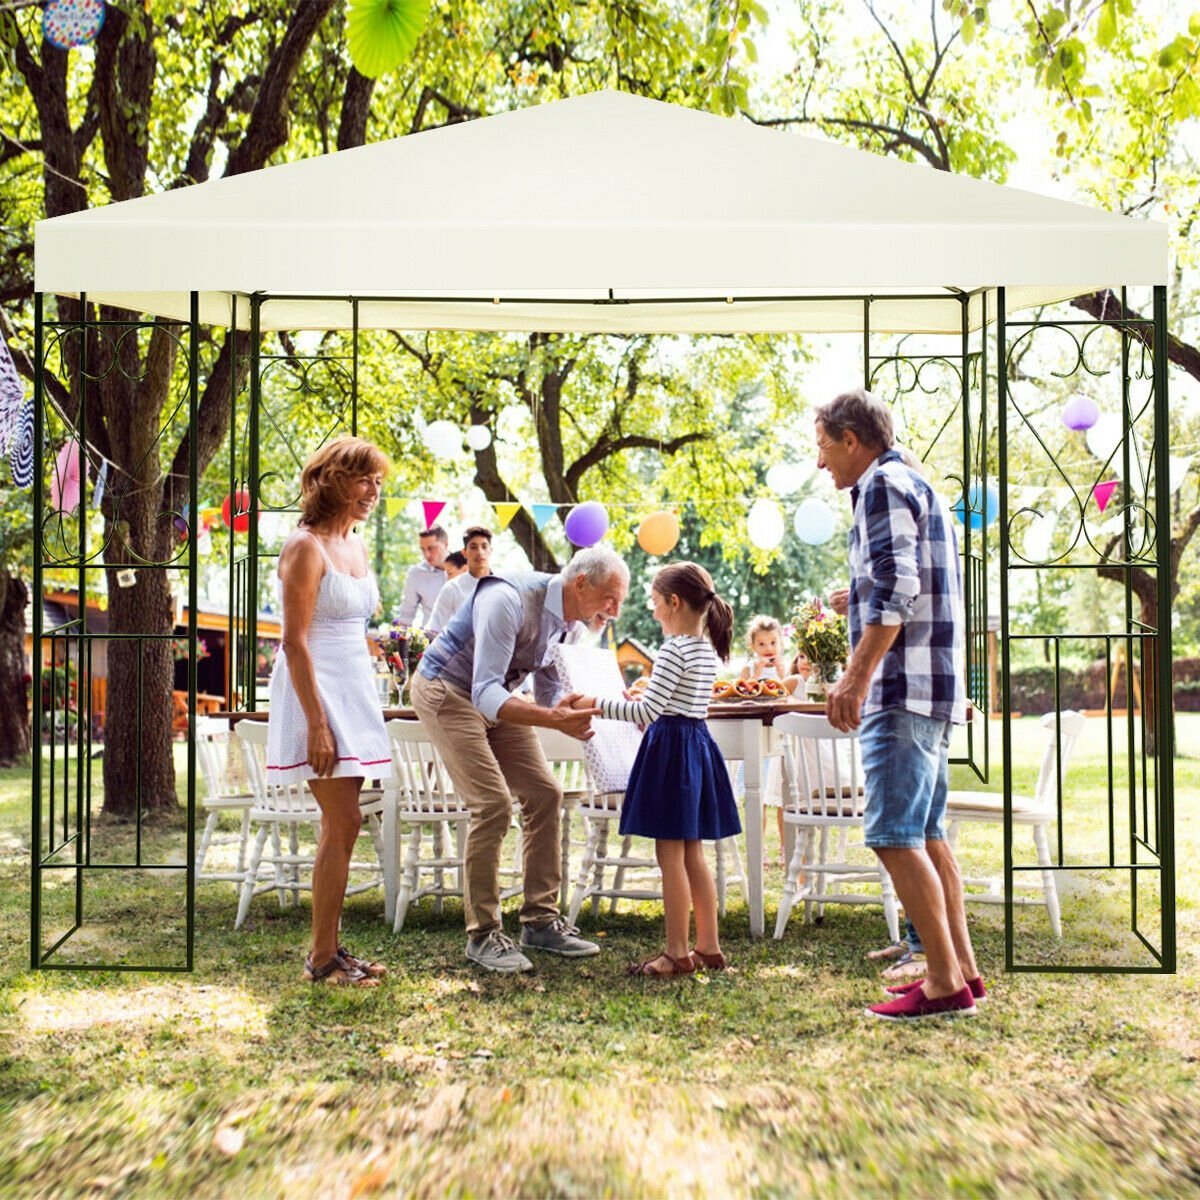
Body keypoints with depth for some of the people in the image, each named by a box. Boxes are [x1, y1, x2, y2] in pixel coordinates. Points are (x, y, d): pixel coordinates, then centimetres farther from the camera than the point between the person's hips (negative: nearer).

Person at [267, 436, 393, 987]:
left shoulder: (355, 545, 14)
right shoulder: (306, 547, -12)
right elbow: (295, 642, -17)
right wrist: (317, 723, -21)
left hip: (353, 690, 9)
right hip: (317, 692, -8)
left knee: (340, 826, 10)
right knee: (343, 823, -8)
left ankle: (328, 948, 18)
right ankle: (322, 959, 1)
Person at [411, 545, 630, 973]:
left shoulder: (574, 624, -6)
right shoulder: (509, 602, -32)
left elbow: (550, 692, 4)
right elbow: (485, 695, -37)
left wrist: (571, 714, -18)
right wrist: (552, 718, -50)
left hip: (493, 696, 8)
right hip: (448, 692, -8)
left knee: (544, 793, 1)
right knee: (493, 803, -18)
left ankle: (540, 921, 11)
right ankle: (482, 934, -6)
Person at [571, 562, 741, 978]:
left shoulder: (674, 651, -16)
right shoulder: (708, 650, 11)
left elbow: (647, 712, -22)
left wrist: (596, 705, -18)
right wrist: (644, 700, 27)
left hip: (670, 747, -9)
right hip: (698, 744, 9)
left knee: (670, 856, -2)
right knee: (692, 854, 14)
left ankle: (677, 954, 2)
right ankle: (708, 947, 18)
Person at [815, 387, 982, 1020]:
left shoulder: (885, 485, -8)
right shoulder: (916, 487, 23)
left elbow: (896, 589, -19)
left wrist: (858, 675, -22)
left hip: (903, 689, -11)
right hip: (930, 689, 11)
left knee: (895, 836, -10)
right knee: (926, 835, 13)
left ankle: (945, 984, -8)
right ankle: (961, 969, 17)